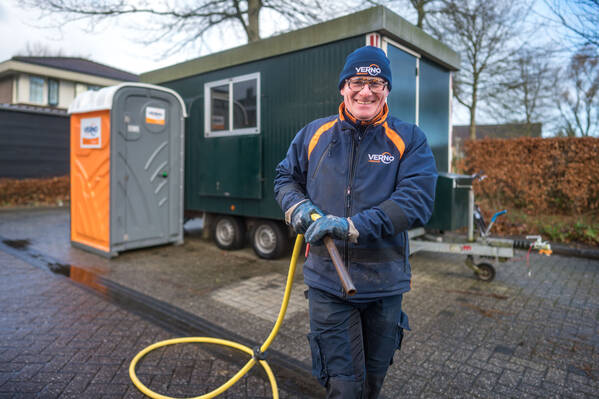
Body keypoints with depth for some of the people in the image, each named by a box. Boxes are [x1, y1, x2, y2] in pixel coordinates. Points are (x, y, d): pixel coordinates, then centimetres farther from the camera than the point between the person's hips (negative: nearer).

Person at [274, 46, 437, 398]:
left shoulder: (409, 140, -4)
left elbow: (417, 202, -16)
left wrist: (351, 226, -26)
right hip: (328, 281, 0)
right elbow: (285, 177, 14)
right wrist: (297, 207, -9)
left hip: (384, 284, 1)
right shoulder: (314, 134, 2)